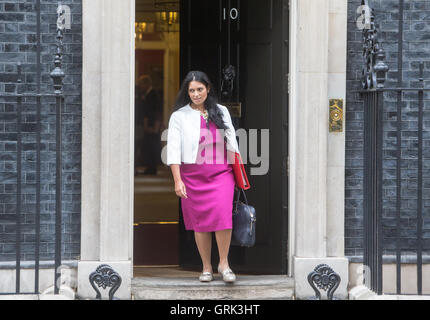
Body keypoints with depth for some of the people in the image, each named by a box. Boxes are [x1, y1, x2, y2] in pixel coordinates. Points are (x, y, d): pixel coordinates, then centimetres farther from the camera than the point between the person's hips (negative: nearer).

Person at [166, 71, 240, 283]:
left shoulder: (221, 112, 11)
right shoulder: (179, 116, 2)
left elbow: (231, 143, 15)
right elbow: (174, 149, -3)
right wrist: (177, 180, -12)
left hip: (221, 172, 1)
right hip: (193, 175, -1)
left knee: (223, 214, -16)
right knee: (200, 221, 2)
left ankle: (224, 263, -5)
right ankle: (206, 268, 13)